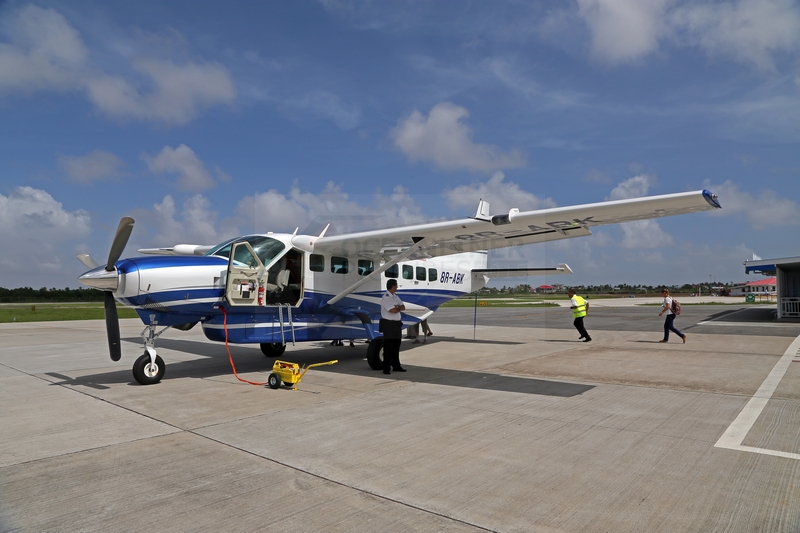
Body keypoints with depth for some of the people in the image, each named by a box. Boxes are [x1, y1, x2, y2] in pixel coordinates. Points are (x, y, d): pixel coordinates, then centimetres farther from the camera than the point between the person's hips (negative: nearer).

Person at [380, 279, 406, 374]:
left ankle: (396, 366, 23)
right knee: (388, 347, -5)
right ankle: (387, 368, 0)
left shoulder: (395, 297, 13)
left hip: (397, 324, 8)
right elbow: (393, 311, -21)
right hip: (388, 324, -8)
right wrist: (399, 308, -2)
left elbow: (403, 307, 7)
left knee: (396, 346, 14)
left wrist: (397, 307, -11)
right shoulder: (386, 297, -14)